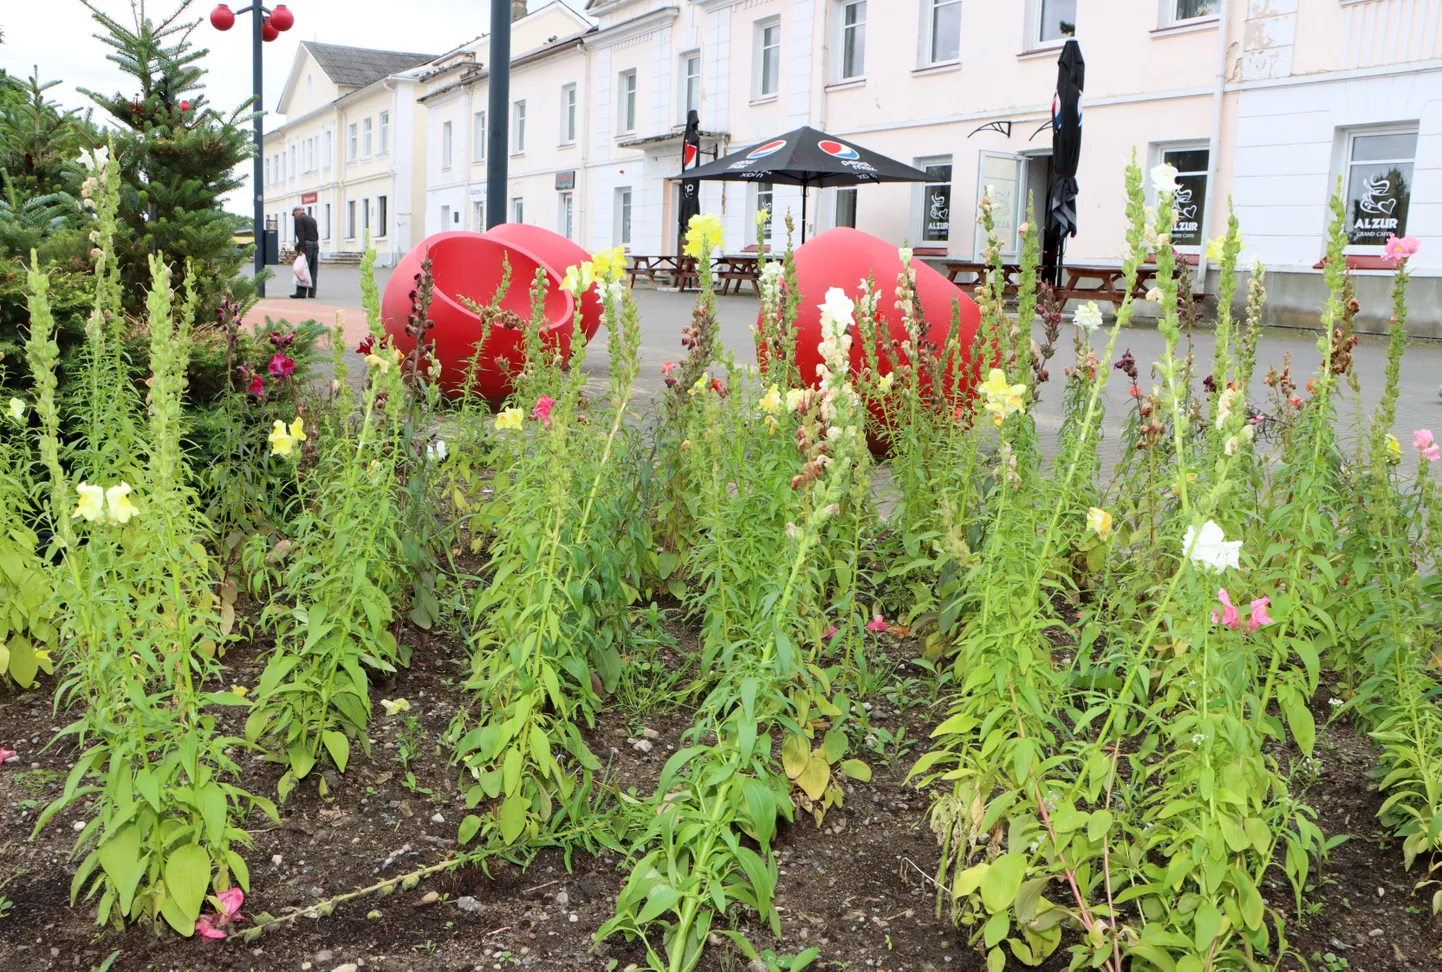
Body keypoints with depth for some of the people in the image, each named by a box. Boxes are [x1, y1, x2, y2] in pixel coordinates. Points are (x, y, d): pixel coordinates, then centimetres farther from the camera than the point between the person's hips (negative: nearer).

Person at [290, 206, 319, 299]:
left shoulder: (299, 219, -3)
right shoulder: (312, 219, 19)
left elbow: (301, 234, -14)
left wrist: (301, 248, -16)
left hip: (307, 245, -7)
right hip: (316, 244, 7)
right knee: (313, 270, 7)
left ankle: (301, 292, -11)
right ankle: (312, 292, 8)